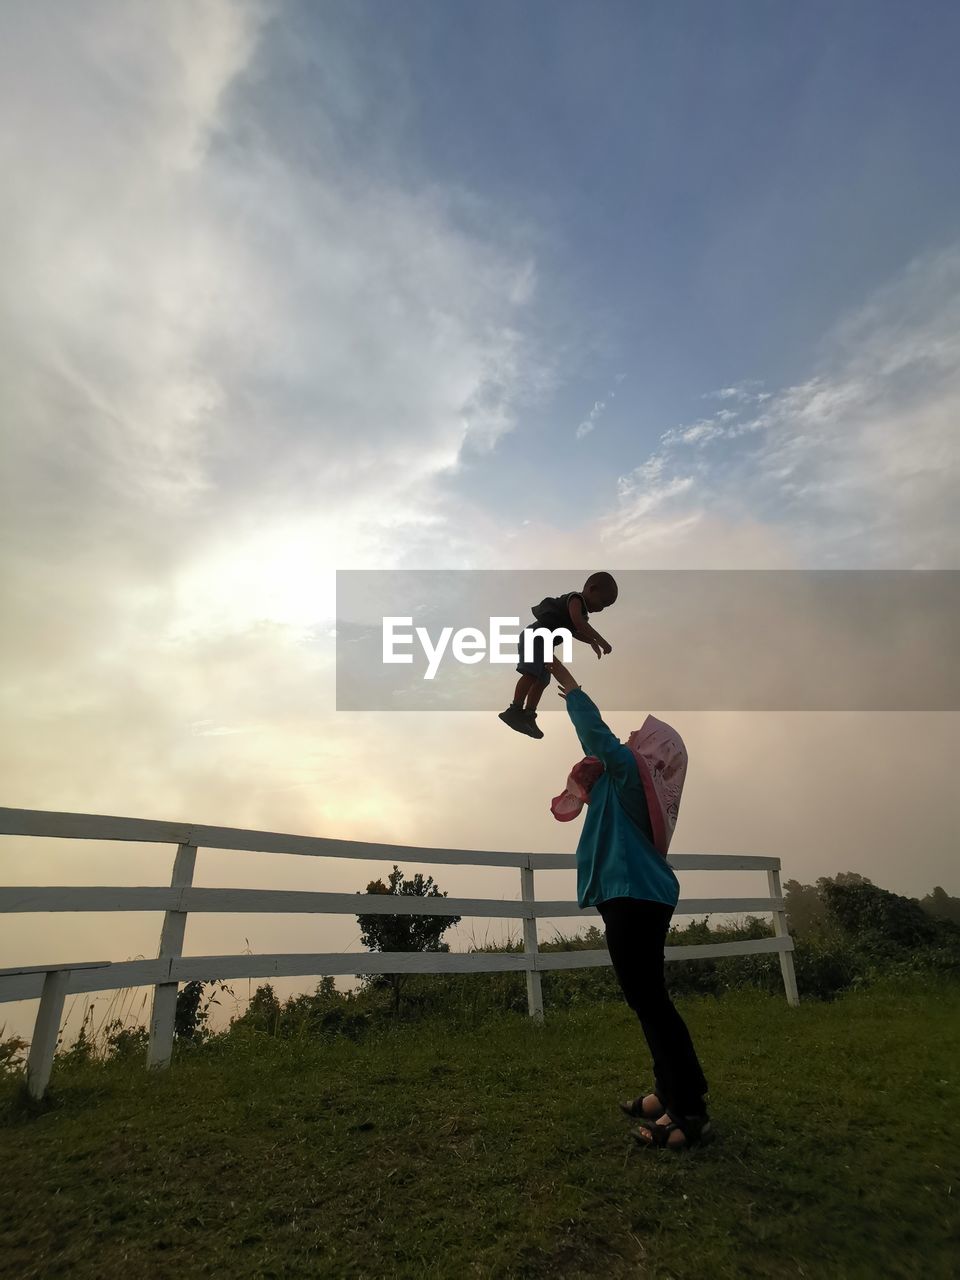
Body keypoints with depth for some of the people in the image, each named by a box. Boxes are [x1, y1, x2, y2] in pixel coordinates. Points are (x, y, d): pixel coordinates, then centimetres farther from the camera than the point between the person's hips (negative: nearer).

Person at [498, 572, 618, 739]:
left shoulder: (582, 611, 20)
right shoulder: (576, 599, -10)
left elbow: (573, 630, 37)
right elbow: (578, 622, -28)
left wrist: (591, 642, 26)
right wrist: (600, 640, -30)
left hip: (545, 641, 10)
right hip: (537, 635, -10)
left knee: (542, 680, 6)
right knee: (532, 673, -22)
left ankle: (528, 716, 7)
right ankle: (514, 711, -26)